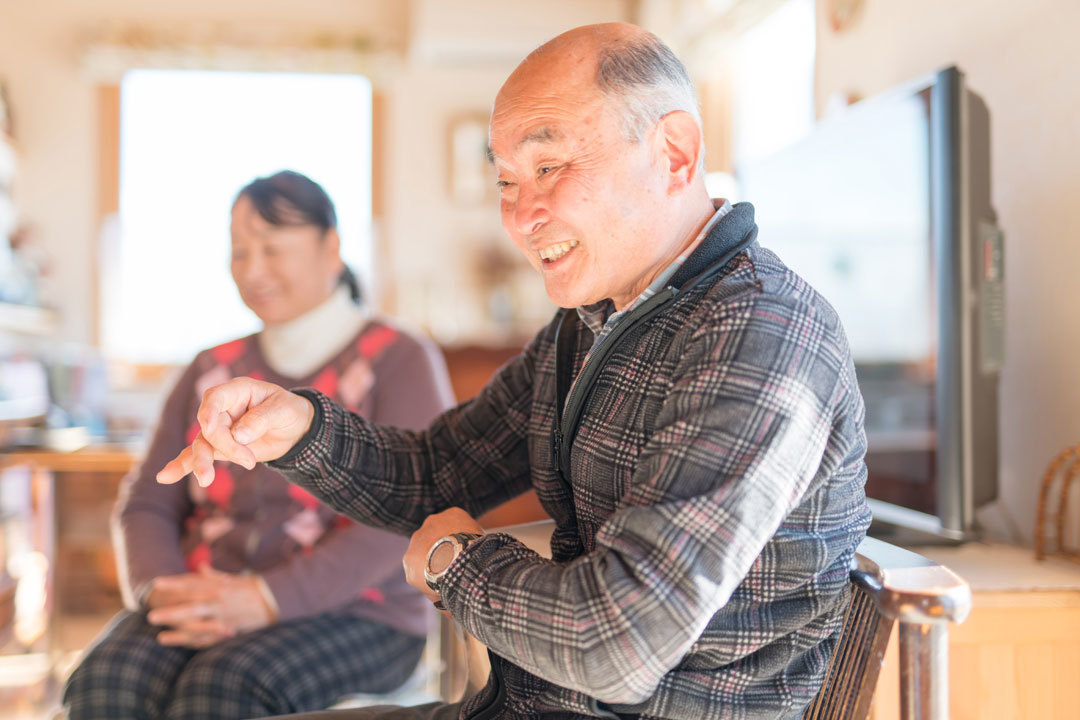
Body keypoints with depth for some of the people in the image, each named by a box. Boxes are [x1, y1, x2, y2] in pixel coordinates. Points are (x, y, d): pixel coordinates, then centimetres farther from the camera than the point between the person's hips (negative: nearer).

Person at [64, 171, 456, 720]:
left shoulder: (401, 362, 1)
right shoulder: (214, 371, 19)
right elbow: (145, 504, 14)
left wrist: (267, 600, -22)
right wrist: (163, 590, -9)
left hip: (353, 614, -4)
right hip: (206, 607, 4)